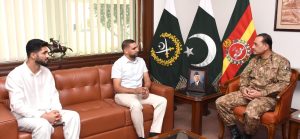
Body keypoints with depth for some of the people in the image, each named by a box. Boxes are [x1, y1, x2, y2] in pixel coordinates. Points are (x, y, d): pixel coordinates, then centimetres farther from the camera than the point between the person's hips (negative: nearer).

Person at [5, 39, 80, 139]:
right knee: (43, 125, -36)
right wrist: (43, 116, -25)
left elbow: (54, 95, 8)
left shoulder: (46, 72, 7)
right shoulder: (15, 75, -13)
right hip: (25, 116, -6)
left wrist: (56, 111, -13)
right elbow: (17, 105, -19)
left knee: (73, 115, -15)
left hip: (47, 113, 6)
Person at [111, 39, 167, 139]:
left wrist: (146, 88, -12)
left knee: (162, 101, -15)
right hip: (123, 95, -6)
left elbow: (147, 80, 12)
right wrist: (135, 90, -24)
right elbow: (117, 88, -13)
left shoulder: (141, 61, 10)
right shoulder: (118, 64, -8)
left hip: (139, 93, 6)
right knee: (136, 105, -39)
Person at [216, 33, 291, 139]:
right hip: (248, 93, 6)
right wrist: (243, 88, -6)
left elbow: (283, 84, -12)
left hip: (267, 96, -6)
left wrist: (261, 93, -19)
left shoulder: (281, 62, -4)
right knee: (220, 102, -13)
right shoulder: (254, 60, 15)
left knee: (251, 112, -39)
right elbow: (244, 76, 17)